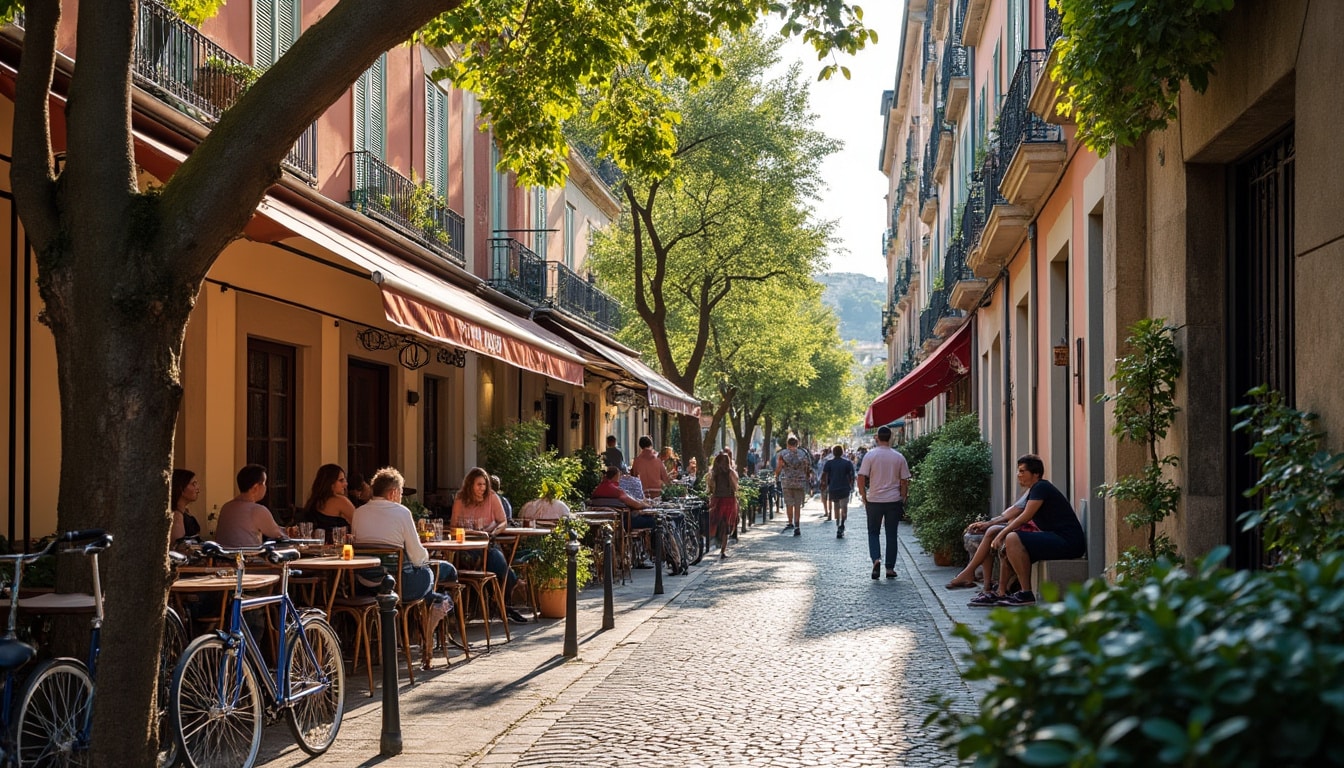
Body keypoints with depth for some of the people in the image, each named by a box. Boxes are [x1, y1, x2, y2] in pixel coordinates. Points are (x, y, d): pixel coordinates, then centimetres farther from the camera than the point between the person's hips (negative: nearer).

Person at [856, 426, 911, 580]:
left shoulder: (870, 455, -7)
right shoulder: (899, 457, 0)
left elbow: (861, 479, -10)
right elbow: (904, 481, 3)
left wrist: (863, 496, 3)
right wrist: (902, 500, 13)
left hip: (874, 500, -1)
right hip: (894, 500, 1)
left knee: (873, 532, 12)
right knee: (891, 534, 9)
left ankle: (876, 559, -11)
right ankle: (890, 568, 9)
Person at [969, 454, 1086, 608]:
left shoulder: (1041, 487, -9)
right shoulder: (1034, 490, 21)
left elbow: (1025, 517, -14)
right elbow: (1017, 520, 21)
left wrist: (1002, 533, -8)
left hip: (1067, 542, -11)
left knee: (1013, 539, -24)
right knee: (1005, 545, 13)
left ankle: (1026, 593, -22)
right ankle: (1001, 594, 7)